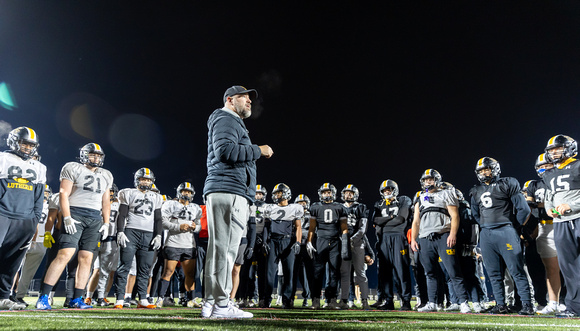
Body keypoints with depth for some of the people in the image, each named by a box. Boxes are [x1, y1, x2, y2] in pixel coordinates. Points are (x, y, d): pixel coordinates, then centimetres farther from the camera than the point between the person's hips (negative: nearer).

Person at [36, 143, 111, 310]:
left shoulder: (105, 176, 19)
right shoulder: (73, 169, 3)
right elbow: (64, 194, -4)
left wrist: (106, 223, 12)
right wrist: (67, 218, -14)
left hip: (95, 218, 5)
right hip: (75, 214, -5)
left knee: (86, 258, 1)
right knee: (65, 254, -14)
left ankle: (76, 299, 6)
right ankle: (43, 297, -7)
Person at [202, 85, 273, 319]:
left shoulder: (234, 123, 32)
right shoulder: (225, 119, 0)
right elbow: (225, 150, -17)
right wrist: (258, 151, -9)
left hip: (231, 194, 10)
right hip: (228, 192, -10)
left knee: (223, 249, 8)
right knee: (224, 248, -10)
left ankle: (212, 303, 13)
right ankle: (220, 304, -6)